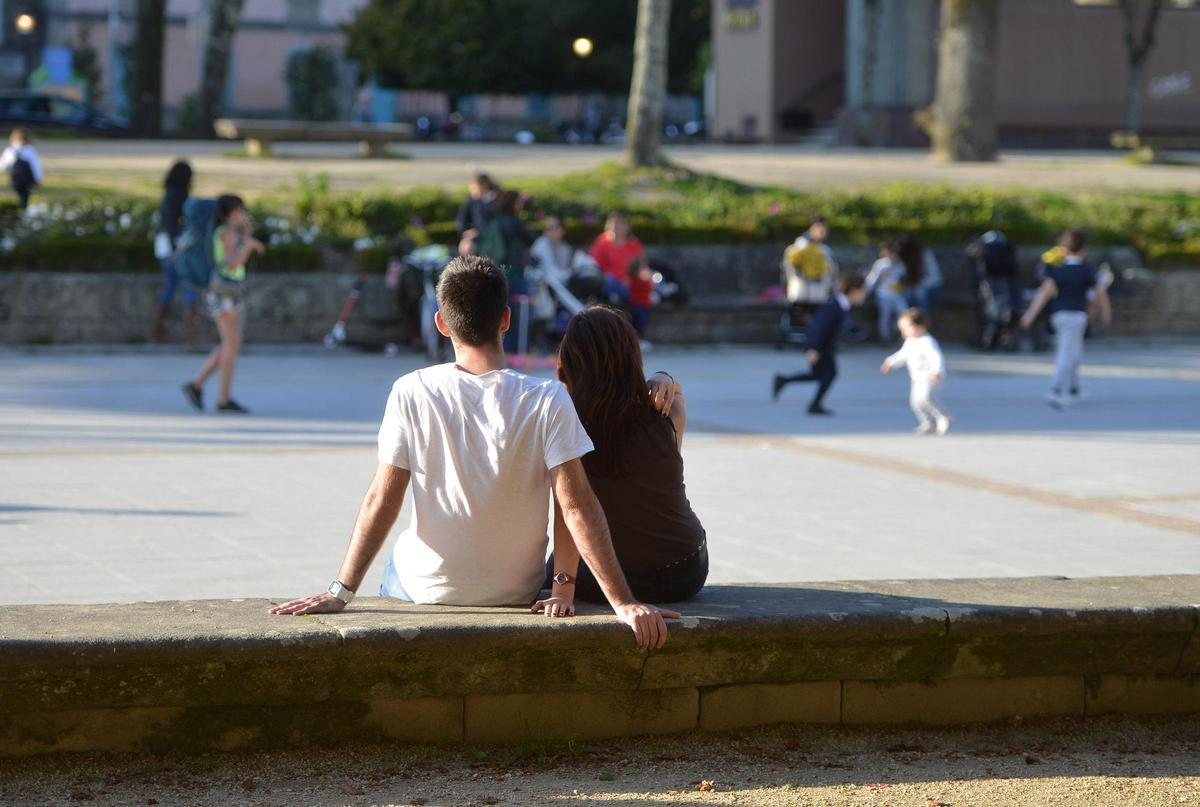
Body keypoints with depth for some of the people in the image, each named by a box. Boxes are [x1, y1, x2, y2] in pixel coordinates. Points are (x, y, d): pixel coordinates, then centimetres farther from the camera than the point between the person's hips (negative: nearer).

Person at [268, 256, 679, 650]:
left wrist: (340, 592, -11)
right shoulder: (546, 400, -17)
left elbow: (381, 501, -15)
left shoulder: (411, 393, -15)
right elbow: (577, 506, -21)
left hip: (428, 589, -1)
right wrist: (623, 603, -21)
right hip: (516, 591, 1)